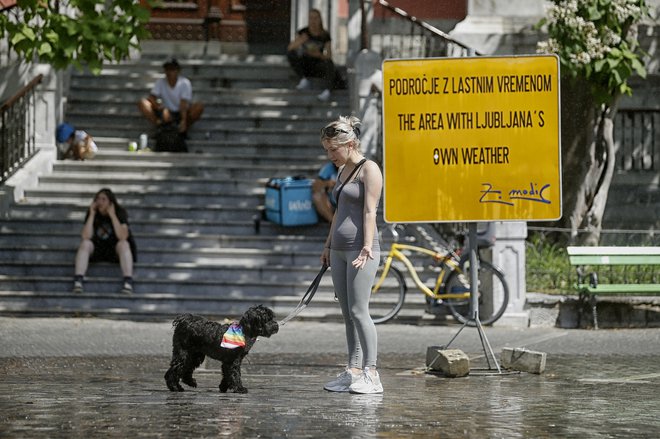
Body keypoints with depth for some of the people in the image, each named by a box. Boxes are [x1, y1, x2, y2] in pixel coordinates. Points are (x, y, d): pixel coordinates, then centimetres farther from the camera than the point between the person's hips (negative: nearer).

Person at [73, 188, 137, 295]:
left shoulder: (120, 212, -14)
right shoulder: (92, 213, -10)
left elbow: (123, 237, -28)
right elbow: (86, 237, -23)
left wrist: (112, 215, -29)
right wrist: (92, 214, -24)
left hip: (115, 250, -1)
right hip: (97, 248, 1)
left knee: (123, 244, -34)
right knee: (85, 243, -29)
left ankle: (128, 281, -45)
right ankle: (78, 280, -41)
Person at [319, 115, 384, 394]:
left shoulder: (369, 170, -7)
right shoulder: (342, 171, 18)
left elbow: (369, 212, -15)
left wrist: (367, 247, -24)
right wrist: (328, 246, 26)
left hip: (360, 249, -9)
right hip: (339, 250, 9)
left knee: (359, 311, -12)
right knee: (347, 314, 7)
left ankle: (371, 374, -10)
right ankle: (354, 371, 10)